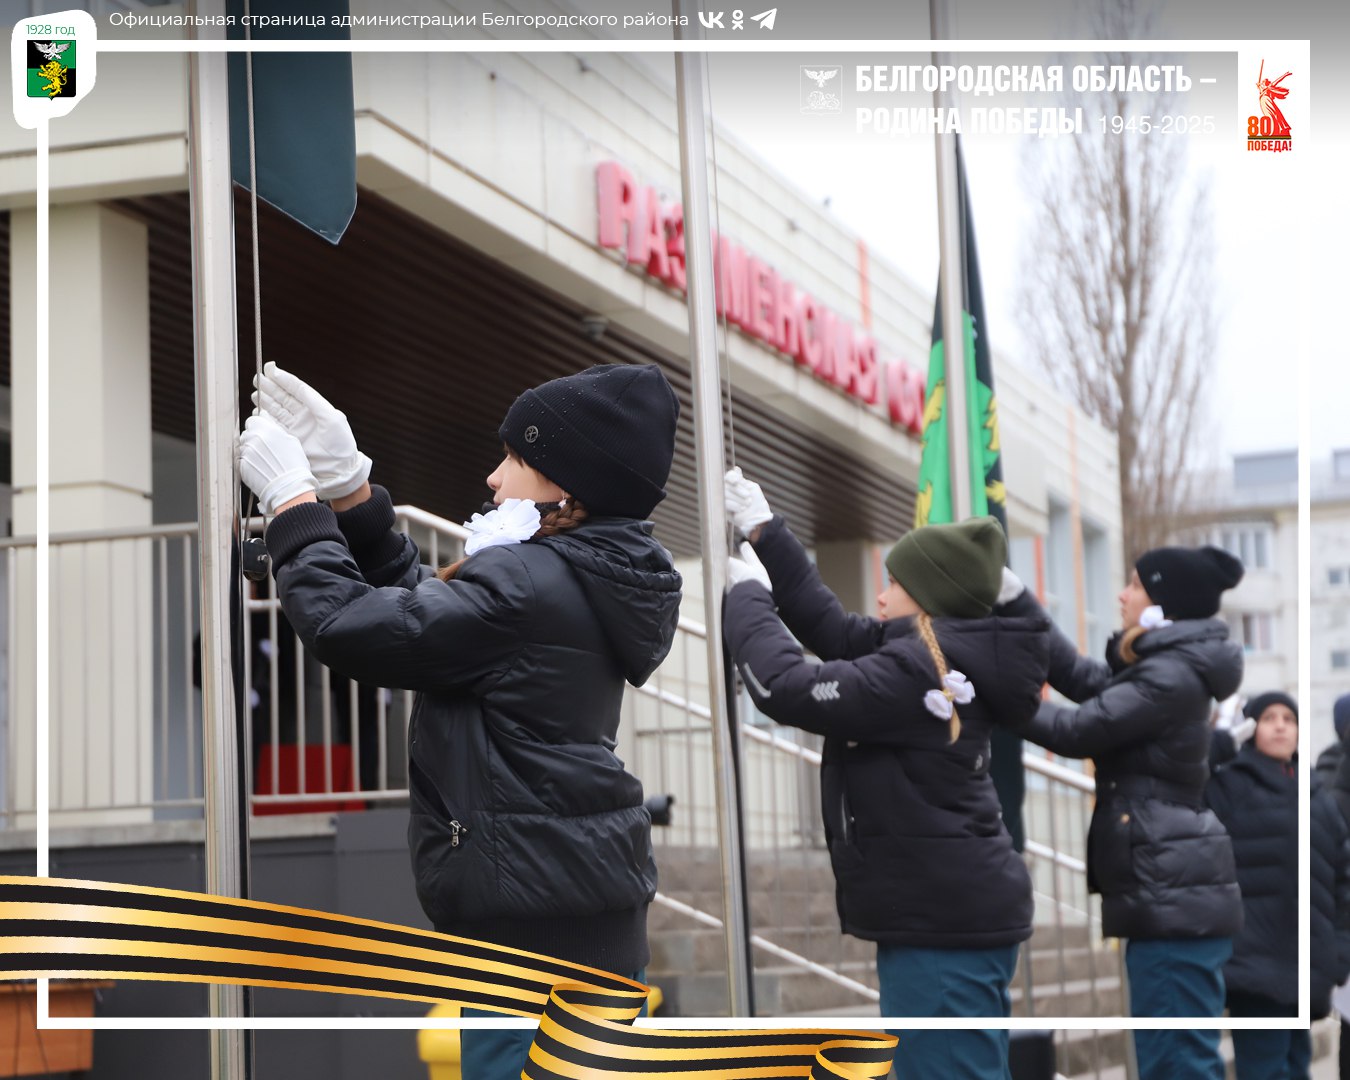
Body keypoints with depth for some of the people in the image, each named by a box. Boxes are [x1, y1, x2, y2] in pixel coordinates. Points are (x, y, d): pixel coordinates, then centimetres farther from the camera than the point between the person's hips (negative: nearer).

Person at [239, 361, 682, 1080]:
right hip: (587, 909, 11)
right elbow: (415, 604, 20)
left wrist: (293, 500, -3)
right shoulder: (587, 582, 15)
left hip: (537, 920, -11)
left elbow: (349, 627, -15)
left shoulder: (530, 587, -16)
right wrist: (346, 484, 13)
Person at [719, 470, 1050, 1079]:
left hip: (943, 924, -11)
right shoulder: (938, 658, 14)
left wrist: (747, 596, -3)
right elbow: (830, 625, 20)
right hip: (956, 916, 11)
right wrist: (764, 533, 21)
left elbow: (787, 689, -18)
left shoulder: (917, 672, -17)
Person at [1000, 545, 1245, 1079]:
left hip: (1174, 896, -11)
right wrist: (1013, 595, 15)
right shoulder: (1164, 668, 18)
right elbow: (1076, 674, 17)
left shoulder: (1172, 676, -14)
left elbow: (1076, 730, -12)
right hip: (1171, 894, 11)